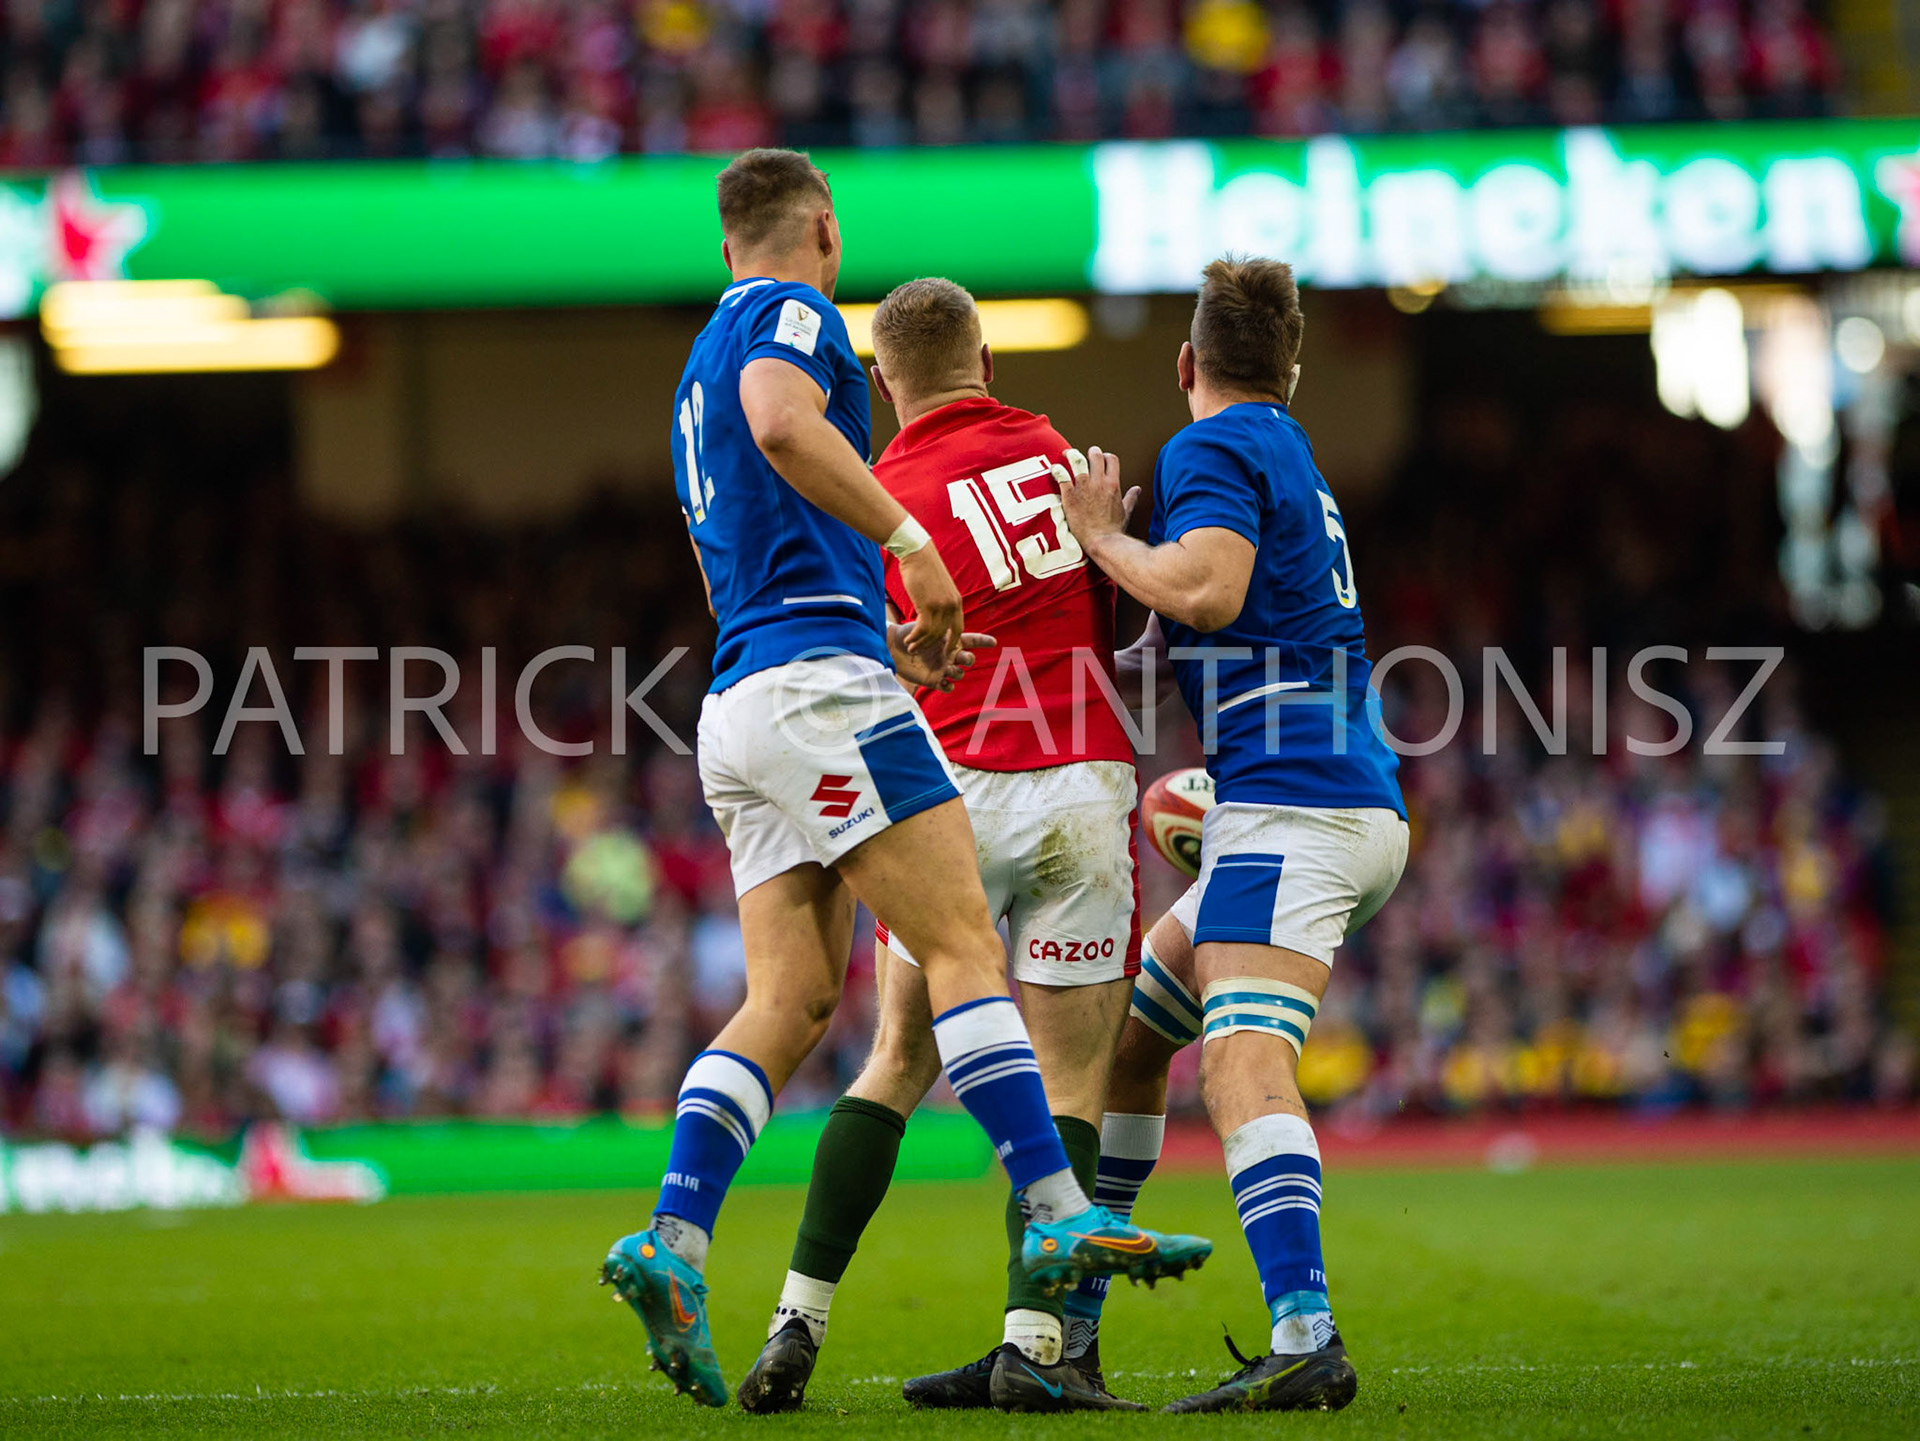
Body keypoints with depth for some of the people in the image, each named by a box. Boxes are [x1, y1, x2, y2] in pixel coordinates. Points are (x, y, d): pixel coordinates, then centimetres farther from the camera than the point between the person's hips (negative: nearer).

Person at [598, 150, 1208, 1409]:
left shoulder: (707, 361, 27)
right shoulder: (791, 313, 0)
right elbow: (783, 421, -24)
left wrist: (885, 628, 37)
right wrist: (908, 537, -22)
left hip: (741, 701, 9)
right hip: (821, 685, -9)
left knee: (794, 998, 2)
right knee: (965, 942, -12)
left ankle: (673, 1242, -10)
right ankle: (1057, 1213, -19)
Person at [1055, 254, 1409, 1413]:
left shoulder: (1210, 450, -4)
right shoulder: (1292, 458, 26)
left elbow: (1206, 588, -20)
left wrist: (1100, 535, -5)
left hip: (1292, 803, -10)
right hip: (1352, 806, 10)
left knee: (1243, 1068, -24)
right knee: (1129, 1034, 17)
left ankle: (1307, 1341, -39)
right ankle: (1066, 1329, 21)